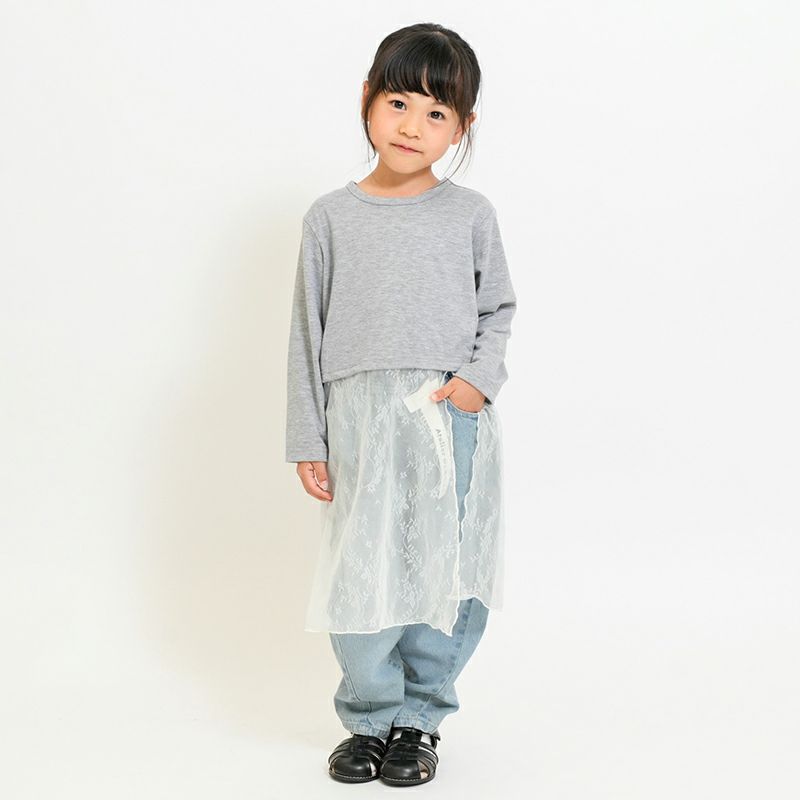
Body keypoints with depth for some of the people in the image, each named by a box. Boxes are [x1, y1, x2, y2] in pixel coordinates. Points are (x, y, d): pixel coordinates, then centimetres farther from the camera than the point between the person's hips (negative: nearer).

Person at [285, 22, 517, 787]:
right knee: (360, 578, 2)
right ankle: (370, 716, 23)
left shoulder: (471, 214, 5)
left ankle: (419, 718, 23)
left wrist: (481, 378, -7)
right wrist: (307, 442, 4)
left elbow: (498, 309, 13)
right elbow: (308, 334, 7)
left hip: (454, 427, 0)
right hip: (362, 427, 0)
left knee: (445, 575, 4)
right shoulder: (331, 217, 5)